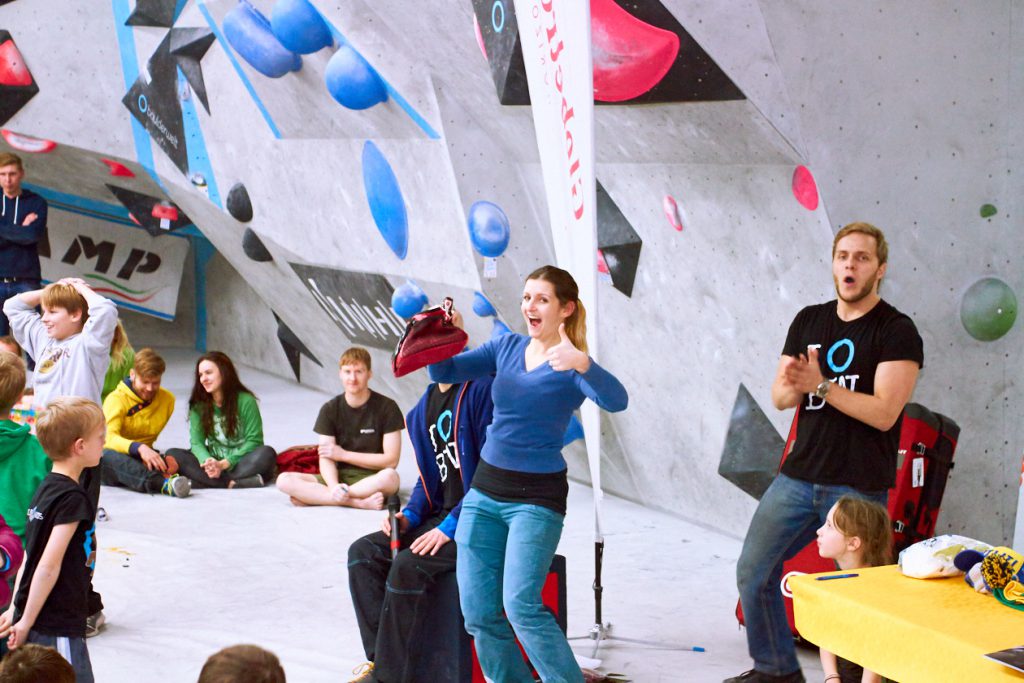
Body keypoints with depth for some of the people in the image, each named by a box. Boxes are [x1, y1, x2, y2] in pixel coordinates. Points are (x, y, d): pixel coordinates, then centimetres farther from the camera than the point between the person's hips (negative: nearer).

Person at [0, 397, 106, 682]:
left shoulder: (46, 488, 11)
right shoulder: (73, 498, -17)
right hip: (57, 628, -9)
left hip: (34, 623, 9)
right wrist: (25, 621, -15)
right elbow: (49, 565, -20)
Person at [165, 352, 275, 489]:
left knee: (267, 454, -33)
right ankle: (231, 483, -34)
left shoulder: (246, 401, -8)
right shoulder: (198, 405, 2)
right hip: (214, 460, 3)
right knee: (173, 454, -21)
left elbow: (254, 440, -10)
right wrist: (207, 461, -25)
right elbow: (196, 442, -2)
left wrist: (224, 464, -21)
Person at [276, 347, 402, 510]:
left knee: (390, 477, -39)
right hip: (340, 477, 3)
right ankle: (360, 502, -30)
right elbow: (325, 458, -4)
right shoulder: (330, 410, 4)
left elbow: (391, 460, -7)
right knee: (284, 480, -20)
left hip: (373, 479, -3)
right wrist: (334, 486, -26)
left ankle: (313, 496, -29)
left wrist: (344, 454, -6)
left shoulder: (386, 407, -4)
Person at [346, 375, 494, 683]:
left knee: (408, 567, -27)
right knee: (363, 553, -6)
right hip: (442, 517, 9)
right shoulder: (424, 406, 13)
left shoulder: (482, 389, -13)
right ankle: (379, 657, -9)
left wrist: (450, 527, -21)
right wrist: (409, 516, 2)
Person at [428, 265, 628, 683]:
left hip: (536, 499, -6)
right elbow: (445, 373, 6)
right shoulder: (508, 347, 8)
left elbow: (616, 400, -28)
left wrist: (581, 364, -46)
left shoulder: (572, 366, -9)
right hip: (485, 491, 6)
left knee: (521, 605, -19)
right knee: (479, 613, 3)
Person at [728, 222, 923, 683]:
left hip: (859, 487, -6)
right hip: (799, 476, 6)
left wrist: (820, 385, -21)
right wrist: (794, 387, -14)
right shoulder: (809, 321, 11)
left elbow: (884, 413, -16)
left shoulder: (897, 332, -7)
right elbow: (779, 397, 9)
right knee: (753, 572, 8)